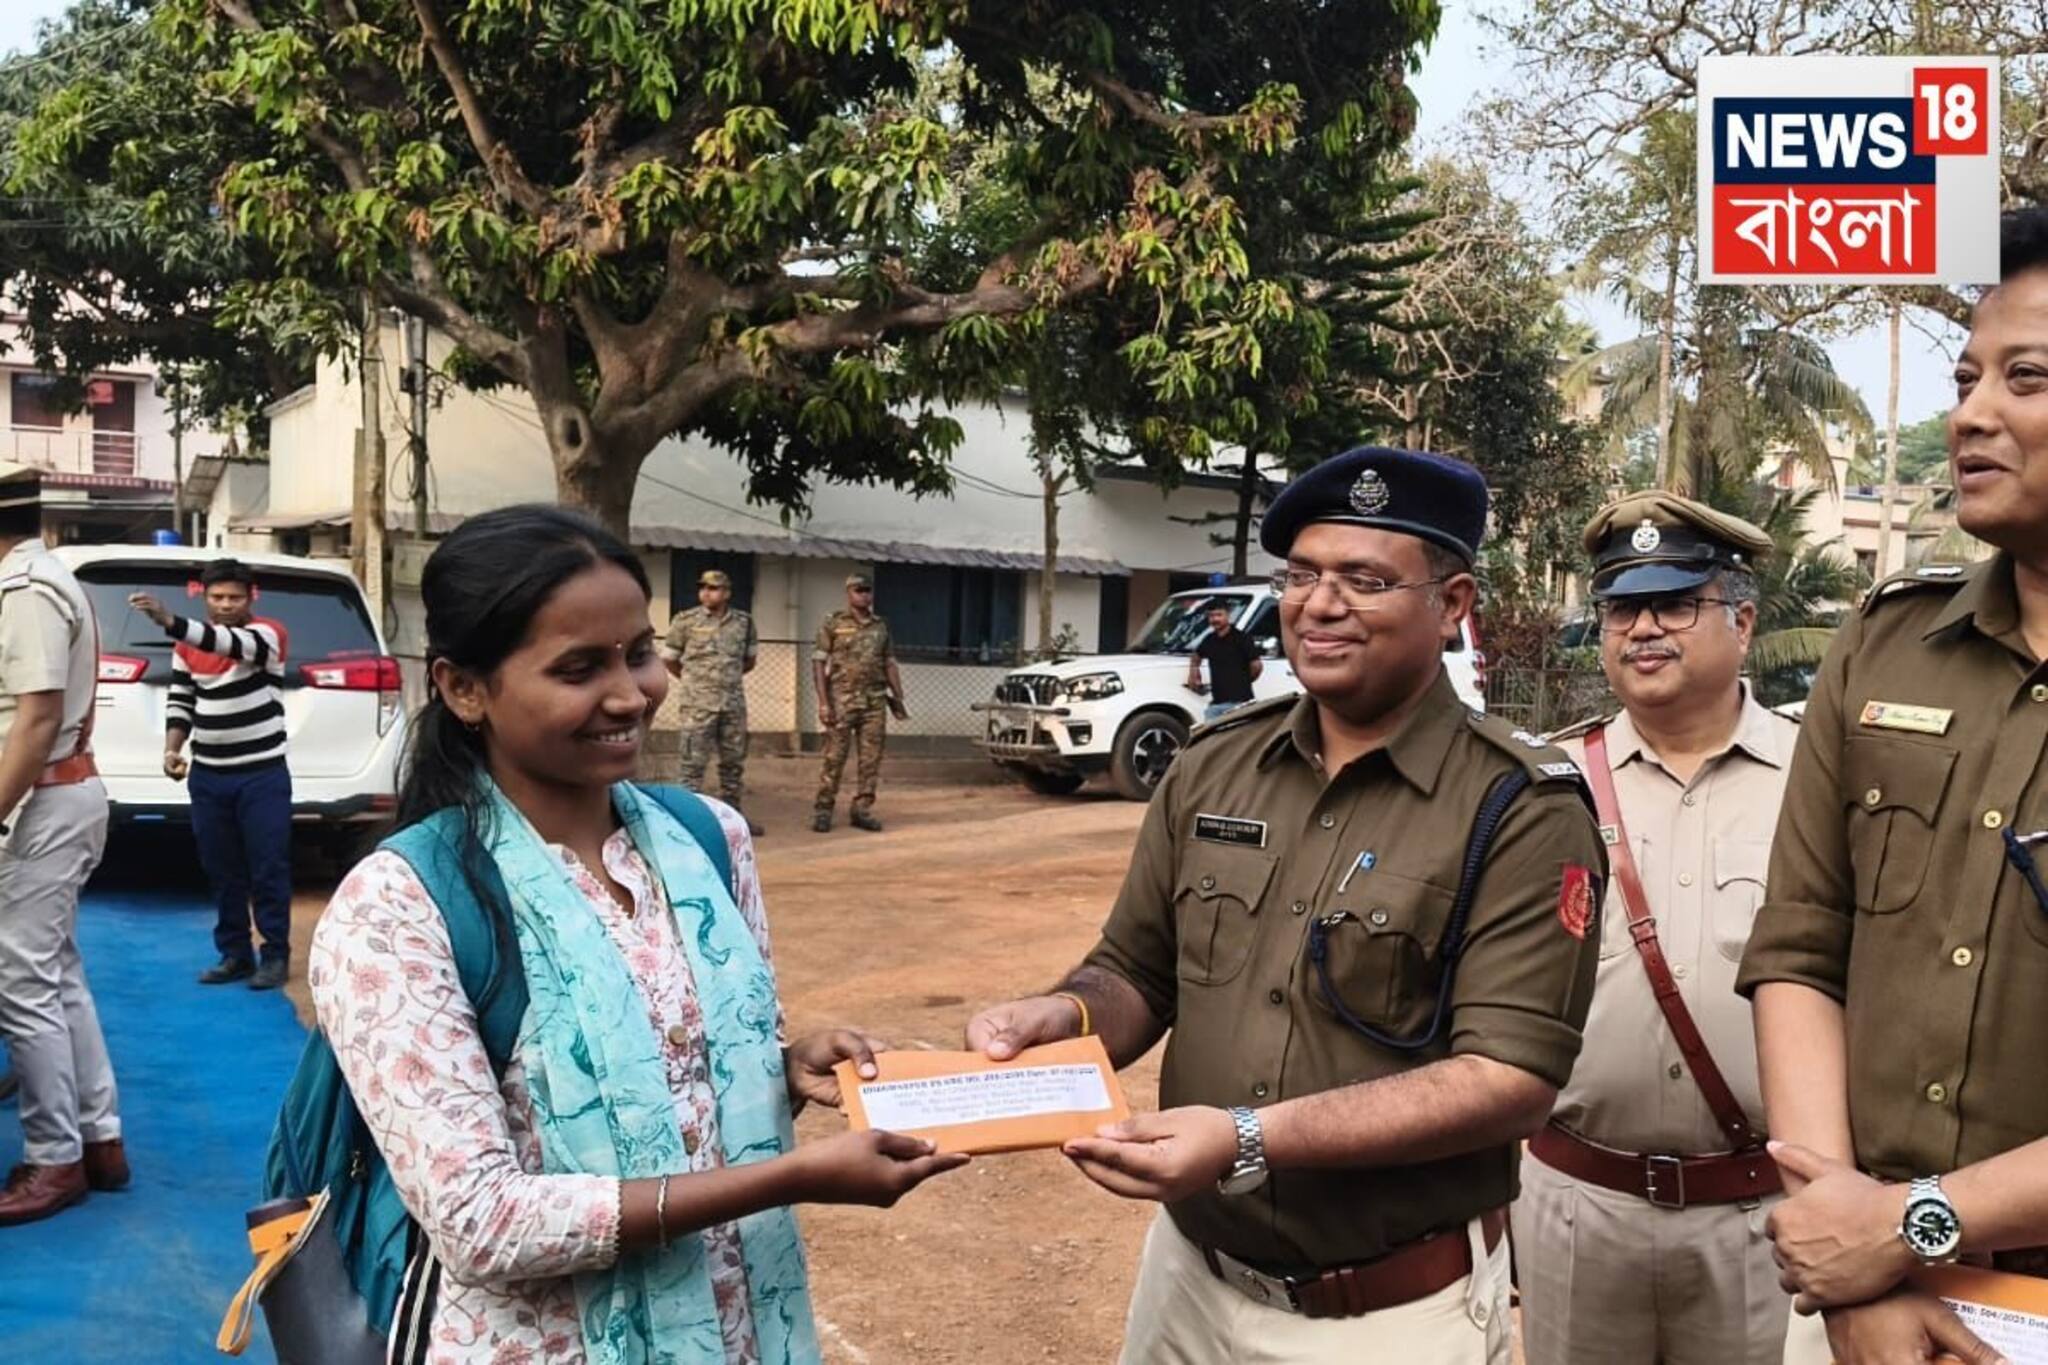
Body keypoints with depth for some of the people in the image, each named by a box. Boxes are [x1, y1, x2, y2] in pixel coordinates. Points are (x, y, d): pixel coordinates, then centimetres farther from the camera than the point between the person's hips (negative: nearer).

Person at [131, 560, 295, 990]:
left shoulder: (268, 634, -10)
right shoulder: (187, 644, 6)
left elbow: (232, 644, -31)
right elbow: (180, 700, 13)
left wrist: (169, 621, -44)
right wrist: (172, 749, -4)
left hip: (263, 776, -5)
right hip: (207, 777, 5)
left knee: (268, 870, -1)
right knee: (221, 872, 10)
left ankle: (276, 955, 9)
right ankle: (234, 954, 20)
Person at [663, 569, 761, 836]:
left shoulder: (743, 622, 4)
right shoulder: (686, 621, -5)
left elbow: (751, 659, 19)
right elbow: (669, 659, 4)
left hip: (734, 703, 4)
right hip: (698, 704, -4)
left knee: (734, 761, 11)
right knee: (694, 762, -3)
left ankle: (732, 815, 22)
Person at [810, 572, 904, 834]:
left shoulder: (881, 626, 14)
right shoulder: (832, 624, 0)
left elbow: (889, 664, 17)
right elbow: (819, 663, -4)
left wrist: (898, 697, 9)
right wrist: (823, 702, -11)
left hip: (875, 701, 4)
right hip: (842, 700, -4)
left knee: (871, 759, 4)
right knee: (835, 756, -3)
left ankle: (861, 810, 12)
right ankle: (822, 810, 5)